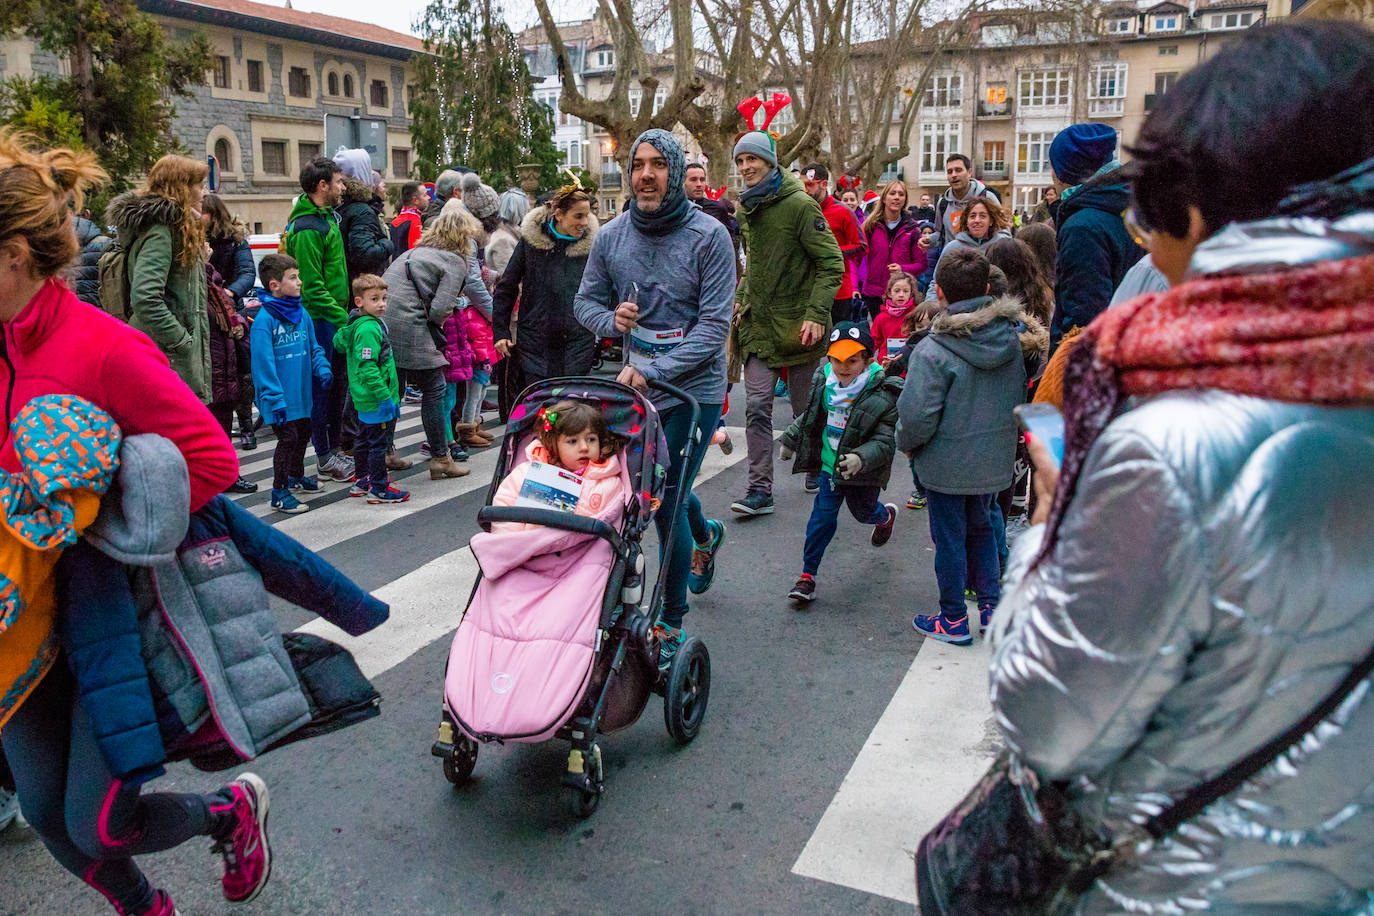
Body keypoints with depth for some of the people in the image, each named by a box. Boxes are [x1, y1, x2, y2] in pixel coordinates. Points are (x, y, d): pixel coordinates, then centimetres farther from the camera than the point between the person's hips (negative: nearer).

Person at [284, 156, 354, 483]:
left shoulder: (329, 217, 14)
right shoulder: (307, 229, -16)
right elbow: (312, 285, -20)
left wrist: (344, 311, 16)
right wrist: (341, 318, -21)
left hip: (335, 314, 10)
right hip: (320, 318, -10)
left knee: (338, 383, 15)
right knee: (324, 384, -2)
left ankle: (335, 448, 27)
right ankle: (326, 459, 6)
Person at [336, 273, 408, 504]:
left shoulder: (355, 325, 10)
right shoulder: (368, 329, -22)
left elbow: (340, 341, 27)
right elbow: (367, 368, -27)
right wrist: (385, 397, -26)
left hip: (365, 399, 11)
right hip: (375, 399, -11)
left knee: (365, 439, 20)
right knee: (378, 442, -2)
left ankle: (363, 480, 33)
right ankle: (378, 490, 5)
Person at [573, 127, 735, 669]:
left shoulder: (709, 236, -13)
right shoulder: (612, 237, 1)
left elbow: (714, 325, -18)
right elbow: (585, 300, 12)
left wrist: (653, 372, -26)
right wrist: (611, 319, -12)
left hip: (693, 388, -5)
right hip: (638, 383, 6)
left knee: (667, 502, -7)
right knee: (663, 486, 24)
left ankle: (671, 625, 8)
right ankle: (705, 536, 57)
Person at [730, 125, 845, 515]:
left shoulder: (799, 204, -11)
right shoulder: (745, 208, 11)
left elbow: (832, 264, -12)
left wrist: (816, 314, -21)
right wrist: (740, 300, 11)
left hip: (797, 324, -5)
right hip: (758, 323, 5)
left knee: (805, 408, 9)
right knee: (757, 406, -5)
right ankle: (760, 489, -1)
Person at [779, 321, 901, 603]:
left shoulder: (883, 395, -22)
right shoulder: (824, 380, -6)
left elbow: (884, 442, -22)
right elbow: (811, 416, 14)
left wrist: (861, 458, -39)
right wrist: (791, 438, 20)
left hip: (862, 473, -3)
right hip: (830, 465, 3)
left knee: (862, 510, 20)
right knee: (823, 516, 1)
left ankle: (886, 516, 59)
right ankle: (808, 574, 9)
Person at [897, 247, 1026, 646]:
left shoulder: (934, 350, -24)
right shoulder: (1012, 337, -3)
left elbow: (917, 416, -23)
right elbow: (1021, 397, 9)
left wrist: (906, 443, -3)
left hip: (948, 463, -6)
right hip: (995, 460, 6)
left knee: (949, 539, 9)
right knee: (980, 529, 23)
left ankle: (953, 620, 21)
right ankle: (991, 606, 30)